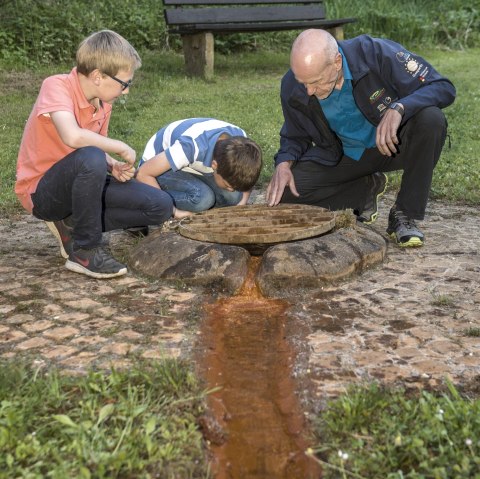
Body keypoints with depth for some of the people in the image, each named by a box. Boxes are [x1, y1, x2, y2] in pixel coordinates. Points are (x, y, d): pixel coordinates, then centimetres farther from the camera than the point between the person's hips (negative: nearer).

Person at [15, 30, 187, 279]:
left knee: (161, 206, -6)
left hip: (78, 184, 7)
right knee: (90, 158, -39)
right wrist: (121, 148, -25)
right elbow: (72, 137, -39)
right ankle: (85, 249, -20)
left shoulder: (103, 103, 1)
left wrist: (114, 166, -9)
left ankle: (74, 227, 5)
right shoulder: (56, 86, -21)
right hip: (42, 192, -7)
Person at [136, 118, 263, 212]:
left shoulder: (241, 140, -23)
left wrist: (241, 204, -21)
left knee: (234, 197, -21)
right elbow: (143, 174, -33)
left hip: (194, 166, 6)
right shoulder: (191, 147, -40)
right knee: (203, 197, -34)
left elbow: (247, 178, -3)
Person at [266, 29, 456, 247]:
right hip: (342, 156, 3)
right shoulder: (292, 87, -15)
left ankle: (404, 215, -17)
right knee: (285, 191, -19)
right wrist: (284, 163, -19)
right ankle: (367, 188, 6)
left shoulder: (376, 53, -26)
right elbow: (295, 137, 3)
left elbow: (443, 87, -24)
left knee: (430, 118, -35)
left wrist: (398, 108, -41)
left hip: (392, 145, -2)